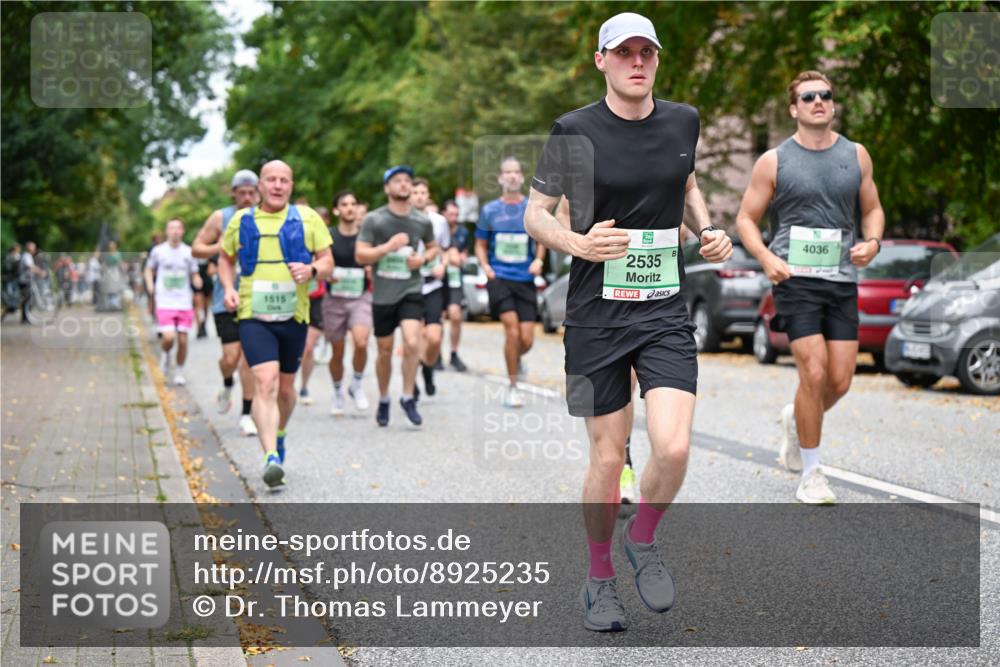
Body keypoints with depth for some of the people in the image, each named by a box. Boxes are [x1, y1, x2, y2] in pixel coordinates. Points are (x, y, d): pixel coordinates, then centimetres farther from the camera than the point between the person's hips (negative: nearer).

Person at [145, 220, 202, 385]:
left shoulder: (188, 252, 4)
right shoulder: (158, 251, 2)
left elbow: (194, 275, 10)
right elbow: (149, 269, 16)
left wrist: (198, 282, -12)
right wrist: (150, 284, -1)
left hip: (185, 303, 1)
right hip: (165, 302, -1)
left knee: (182, 340, 0)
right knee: (168, 337, -16)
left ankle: (179, 373, 19)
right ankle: (165, 354, 18)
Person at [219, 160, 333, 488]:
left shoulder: (307, 219, 5)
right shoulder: (241, 220, 6)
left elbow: (328, 262, 5)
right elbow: (225, 259, 19)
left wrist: (311, 270, -17)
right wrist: (228, 288, 0)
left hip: (294, 316, 2)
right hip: (253, 316, -1)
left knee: (285, 387, 13)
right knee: (265, 382, -18)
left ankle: (278, 436, 43)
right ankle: (271, 458, -27)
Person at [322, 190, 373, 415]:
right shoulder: (328, 237, -1)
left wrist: (372, 272, -9)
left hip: (361, 298, 0)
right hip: (334, 299, 0)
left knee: (361, 342, -23)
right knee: (337, 352, 6)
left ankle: (357, 385, 1)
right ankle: (338, 394, 29)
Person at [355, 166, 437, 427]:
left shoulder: (422, 222, 6)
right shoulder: (374, 220, -2)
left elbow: (432, 247, 23)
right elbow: (360, 255, -5)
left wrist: (423, 258, 1)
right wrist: (389, 246, -17)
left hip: (411, 290, 1)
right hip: (383, 293, -1)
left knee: (412, 343, -19)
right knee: (385, 352, 9)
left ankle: (408, 397, -2)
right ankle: (383, 401, 29)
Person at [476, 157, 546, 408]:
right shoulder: (490, 210, 5)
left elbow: (541, 239, 16)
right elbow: (480, 245, 14)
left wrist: (539, 260, -3)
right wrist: (485, 266, -4)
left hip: (525, 279, 1)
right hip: (499, 277, -1)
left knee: (526, 340, -4)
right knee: (512, 327, -18)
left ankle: (516, 360, 35)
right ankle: (512, 388, -6)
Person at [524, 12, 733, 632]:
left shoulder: (682, 121, 6)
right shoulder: (575, 131, -6)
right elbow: (535, 213, 0)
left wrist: (708, 229, 6)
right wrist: (579, 243, -20)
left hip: (666, 312, 2)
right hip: (597, 317, -2)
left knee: (673, 446, -14)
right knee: (608, 457, 3)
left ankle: (643, 540, 16)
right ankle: (600, 578, 25)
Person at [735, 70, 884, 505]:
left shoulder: (856, 155, 11)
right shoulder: (774, 162, 2)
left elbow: (872, 209, 20)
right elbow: (746, 218, 5)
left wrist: (872, 242, -1)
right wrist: (766, 258, -13)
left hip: (842, 279, 4)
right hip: (795, 278, -4)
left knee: (840, 381, 0)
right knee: (814, 374, -14)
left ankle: (795, 421, 34)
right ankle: (810, 474, 1)